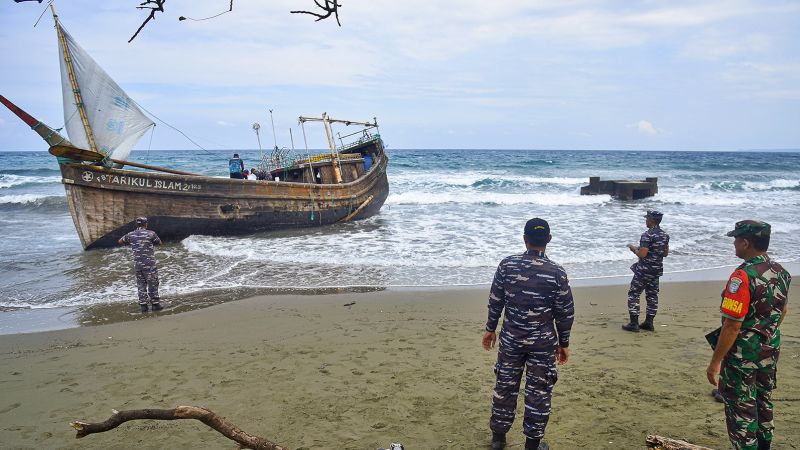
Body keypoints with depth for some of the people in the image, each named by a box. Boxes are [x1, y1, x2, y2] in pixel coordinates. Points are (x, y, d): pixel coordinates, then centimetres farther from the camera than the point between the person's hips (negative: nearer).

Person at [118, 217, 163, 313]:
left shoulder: (130, 235, 4)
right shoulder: (151, 233, -7)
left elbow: (120, 241, 20)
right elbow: (159, 242, 8)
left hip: (137, 264, 4)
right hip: (149, 264, -4)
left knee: (141, 284, 11)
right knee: (153, 284, 4)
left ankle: (143, 305, 11)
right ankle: (155, 304, 6)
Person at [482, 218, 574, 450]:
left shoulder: (507, 265, -7)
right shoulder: (557, 272, -11)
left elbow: (495, 301, -1)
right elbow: (565, 312, -5)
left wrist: (490, 329, 13)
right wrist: (563, 343, 8)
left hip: (511, 338, 2)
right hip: (543, 342, -2)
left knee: (505, 386, 16)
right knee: (538, 392, 11)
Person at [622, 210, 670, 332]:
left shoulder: (647, 235, -20)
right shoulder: (665, 235, 7)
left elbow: (642, 254, -24)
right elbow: (665, 253, 16)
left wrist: (634, 249, -4)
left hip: (643, 270, -8)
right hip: (657, 270, 8)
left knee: (633, 294, 0)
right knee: (652, 295, 14)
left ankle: (634, 323, -2)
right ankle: (649, 323, 17)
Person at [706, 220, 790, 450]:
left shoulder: (743, 276, -25)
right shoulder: (781, 272, 1)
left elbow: (732, 325, -26)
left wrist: (715, 362, -20)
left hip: (743, 354, -8)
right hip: (771, 351, 8)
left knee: (741, 408, 4)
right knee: (763, 401, 23)